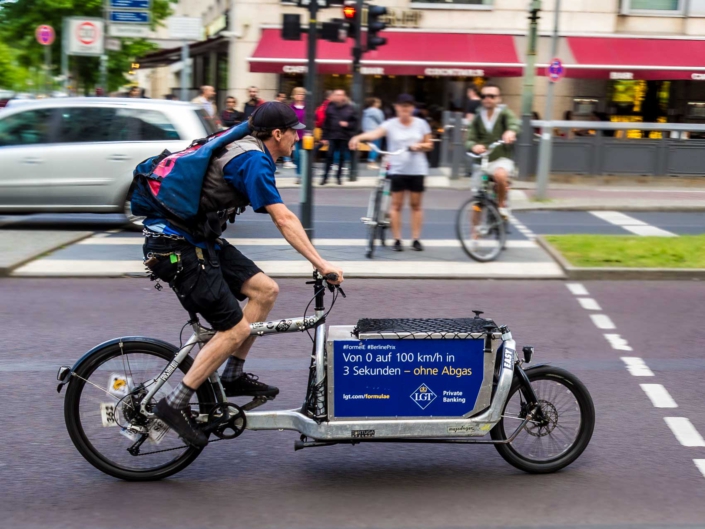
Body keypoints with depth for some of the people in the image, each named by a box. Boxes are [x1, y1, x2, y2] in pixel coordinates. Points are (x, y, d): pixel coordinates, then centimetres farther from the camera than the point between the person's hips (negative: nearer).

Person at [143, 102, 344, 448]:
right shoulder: (254, 160, -16)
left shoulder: (248, 151, 15)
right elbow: (284, 220, -20)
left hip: (196, 239, 10)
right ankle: (174, 405, -1)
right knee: (234, 330, -7)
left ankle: (233, 376, 15)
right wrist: (321, 264, -18)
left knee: (265, 290, 7)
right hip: (176, 247, -10)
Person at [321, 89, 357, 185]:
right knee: (330, 156, -3)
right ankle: (325, 176, 7)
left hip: (345, 137, 1)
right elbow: (326, 124, 1)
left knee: (342, 157, 6)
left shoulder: (350, 108, 3)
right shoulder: (330, 108, 2)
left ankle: (339, 176, 19)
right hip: (332, 137, -1)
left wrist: (347, 124, -14)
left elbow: (355, 122, 5)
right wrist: (324, 137, -3)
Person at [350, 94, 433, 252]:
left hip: (417, 170, 2)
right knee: (396, 204, 0)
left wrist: (420, 146, -11)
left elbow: (429, 144, 12)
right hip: (398, 170, -2)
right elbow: (375, 133, -23)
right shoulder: (390, 124, -5)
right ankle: (397, 240, 7)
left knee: (416, 204, 7)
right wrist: (358, 137, -42)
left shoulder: (421, 124, 5)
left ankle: (416, 239, 14)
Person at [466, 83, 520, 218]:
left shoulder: (504, 113, -2)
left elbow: (515, 122, -22)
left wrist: (511, 131, -48)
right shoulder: (478, 118, 7)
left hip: (502, 159, -3)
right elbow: (470, 140, 1)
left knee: (499, 175, -37)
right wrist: (474, 146, -25)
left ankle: (502, 204, -12)